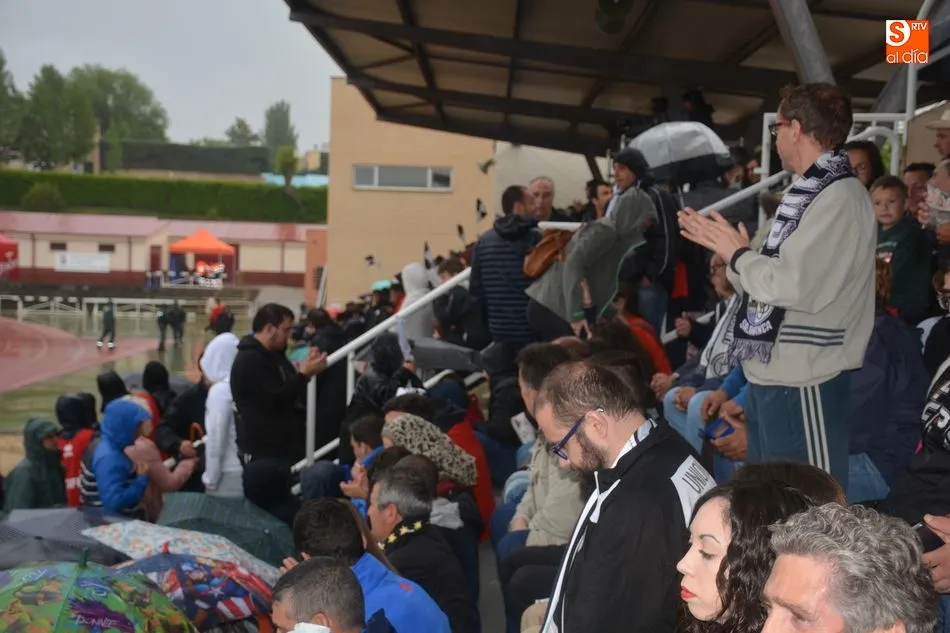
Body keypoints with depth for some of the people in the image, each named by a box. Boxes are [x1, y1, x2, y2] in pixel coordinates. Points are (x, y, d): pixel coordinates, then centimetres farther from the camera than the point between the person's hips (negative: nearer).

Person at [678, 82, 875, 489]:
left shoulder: (840, 196, -15)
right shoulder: (810, 192, 14)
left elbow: (794, 285, -25)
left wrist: (737, 254, -10)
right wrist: (724, 244, 7)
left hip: (802, 382, -10)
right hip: (772, 377, 10)